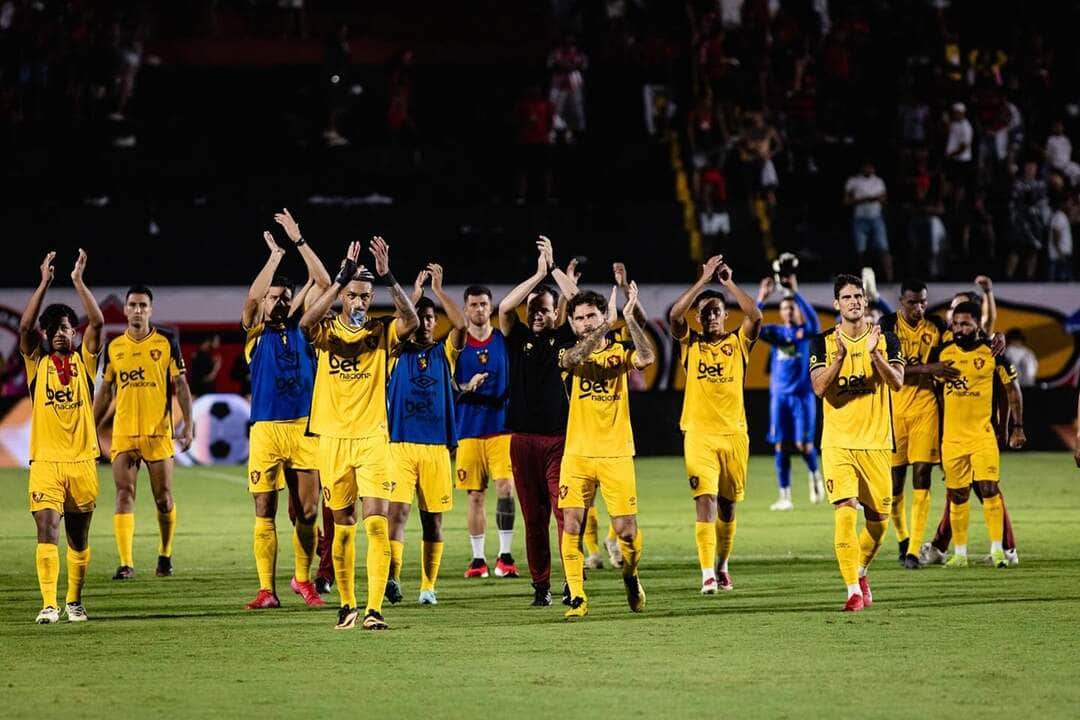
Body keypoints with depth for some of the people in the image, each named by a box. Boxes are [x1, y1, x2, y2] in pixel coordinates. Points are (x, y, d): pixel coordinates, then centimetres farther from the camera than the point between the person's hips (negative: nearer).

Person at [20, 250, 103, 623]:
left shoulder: (83, 361, 8)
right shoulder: (37, 363, 7)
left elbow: (97, 322, -5)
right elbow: (25, 326, -8)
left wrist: (79, 281, -8)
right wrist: (45, 282, -10)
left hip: (82, 460, 2)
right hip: (45, 461, -1)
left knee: (78, 537, 10)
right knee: (47, 530, -14)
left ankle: (74, 601, 25)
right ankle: (49, 605, -18)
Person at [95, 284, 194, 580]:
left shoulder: (167, 343, 2)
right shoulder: (113, 347, 9)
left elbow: (180, 386, 2)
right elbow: (105, 392, 15)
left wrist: (188, 424, -7)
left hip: (158, 432, -2)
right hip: (123, 433, 2)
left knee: (163, 498, 4)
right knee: (124, 495, -7)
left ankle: (165, 555, 23)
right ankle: (126, 563, -9)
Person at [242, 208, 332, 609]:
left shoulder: (301, 328, 12)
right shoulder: (255, 332, 6)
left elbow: (323, 283, 6)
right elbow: (252, 297, -13)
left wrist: (299, 241, 2)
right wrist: (275, 255, -8)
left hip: (304, 427, 2)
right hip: (266, 429, -2)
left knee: (307, 511, 3)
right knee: (265, 513, -2)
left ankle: (303, 579, 20)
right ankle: (267, 590, 0)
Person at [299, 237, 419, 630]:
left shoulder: (380, 331, 3)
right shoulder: (326, 331, 3)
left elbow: (411, 321, -17)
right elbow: (306, 322, -21)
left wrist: (388, 279, -27)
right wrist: (342, 277, -27)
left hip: (372, 438, -1)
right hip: (333, 438, 1)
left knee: (376, 521, -12)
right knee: (343, 525, 9)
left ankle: (374, 608, -15)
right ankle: (346, 604, 21)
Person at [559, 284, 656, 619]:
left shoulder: (620, 350, 5)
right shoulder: (569, 355, 5)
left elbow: (647, 358, -17)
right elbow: (573, 358, -22)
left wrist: (630, 317, -21)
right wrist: (607, 325, -27)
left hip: (616, 455, 0)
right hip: (577, 454, 0)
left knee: (627, 531, -1)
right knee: (571, 526, -11)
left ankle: (630, 575, 30)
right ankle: (577, 598, -3)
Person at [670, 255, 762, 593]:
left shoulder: (738, 343, 7)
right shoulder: (690, 343, 6)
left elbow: (755, 316, -10)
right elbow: (675, 314, -11)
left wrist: (729, 282, -8)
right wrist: (704, 280, -10)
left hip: (734, 434, 2)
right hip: (699, 434, -2)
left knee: (728, 505, 12)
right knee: (705, 500, -14)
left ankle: (722, 565, 31)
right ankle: (708, 574, -20)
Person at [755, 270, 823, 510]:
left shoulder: (805, 331, 2)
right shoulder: (776, 332, 7)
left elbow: (813, 319, -21)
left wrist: (796, 293, -29)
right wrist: (761, 300, -20)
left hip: (803, 395, -2)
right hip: (779, 396, 2)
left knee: (803, 444, -8)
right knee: (781, 446, -1)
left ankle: (815, 475, 22)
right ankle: (785, 496, 3)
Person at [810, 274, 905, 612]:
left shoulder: (885, 340, 4)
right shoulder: (822, 343, 3)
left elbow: (897, 382, -9)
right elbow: (819, 387, -9)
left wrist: (874, 354, -23)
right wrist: (839, 356, -22)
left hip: (876, 441, 2)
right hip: (838, 442, -2)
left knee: (878, 519, 5)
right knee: (845, 510, -17)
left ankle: (860, 571, 33)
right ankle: (853, 590, -15)